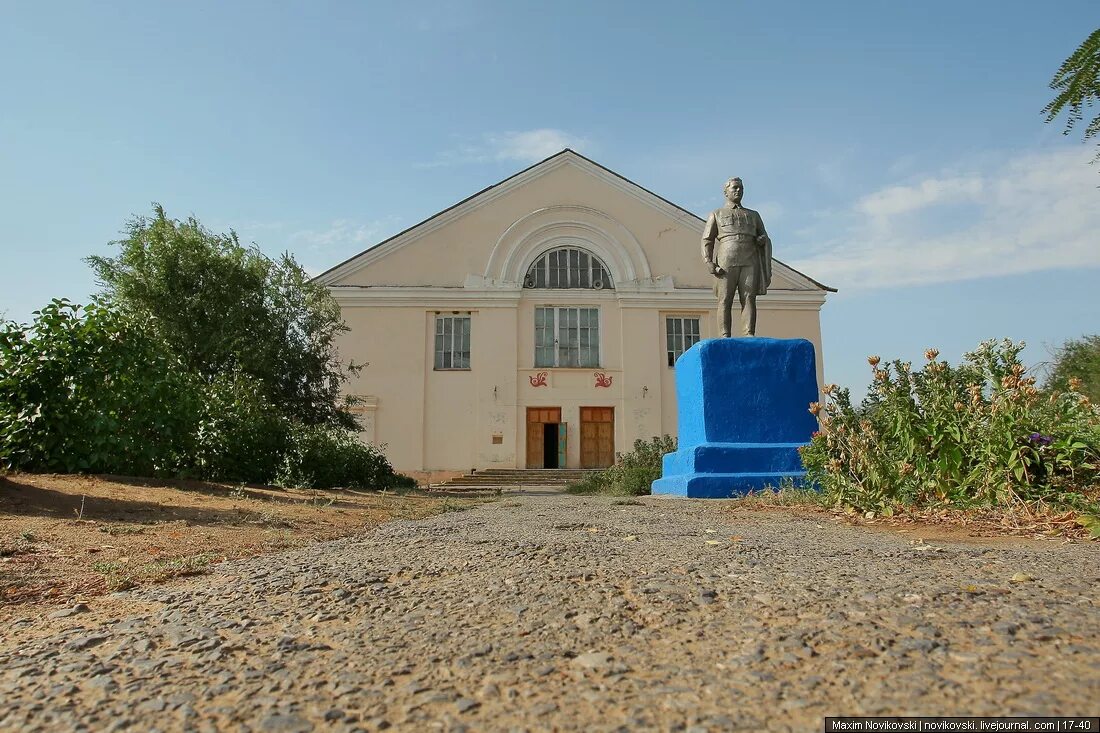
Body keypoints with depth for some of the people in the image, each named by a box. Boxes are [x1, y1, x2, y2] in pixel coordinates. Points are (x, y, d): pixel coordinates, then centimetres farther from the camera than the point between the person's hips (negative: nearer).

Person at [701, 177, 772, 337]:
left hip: (750, 262, 2)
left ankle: (749, 336, -15)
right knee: (725, 300, -8)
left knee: (749, 299, -10)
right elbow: (707, 241, 6)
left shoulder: (754, 215, 25)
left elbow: (765, 238, 26)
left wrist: (762, 239, 1)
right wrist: (709, 263, -9)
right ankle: (725, 337, -11)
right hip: (727, 262, -2)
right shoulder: (716, 215, 17)